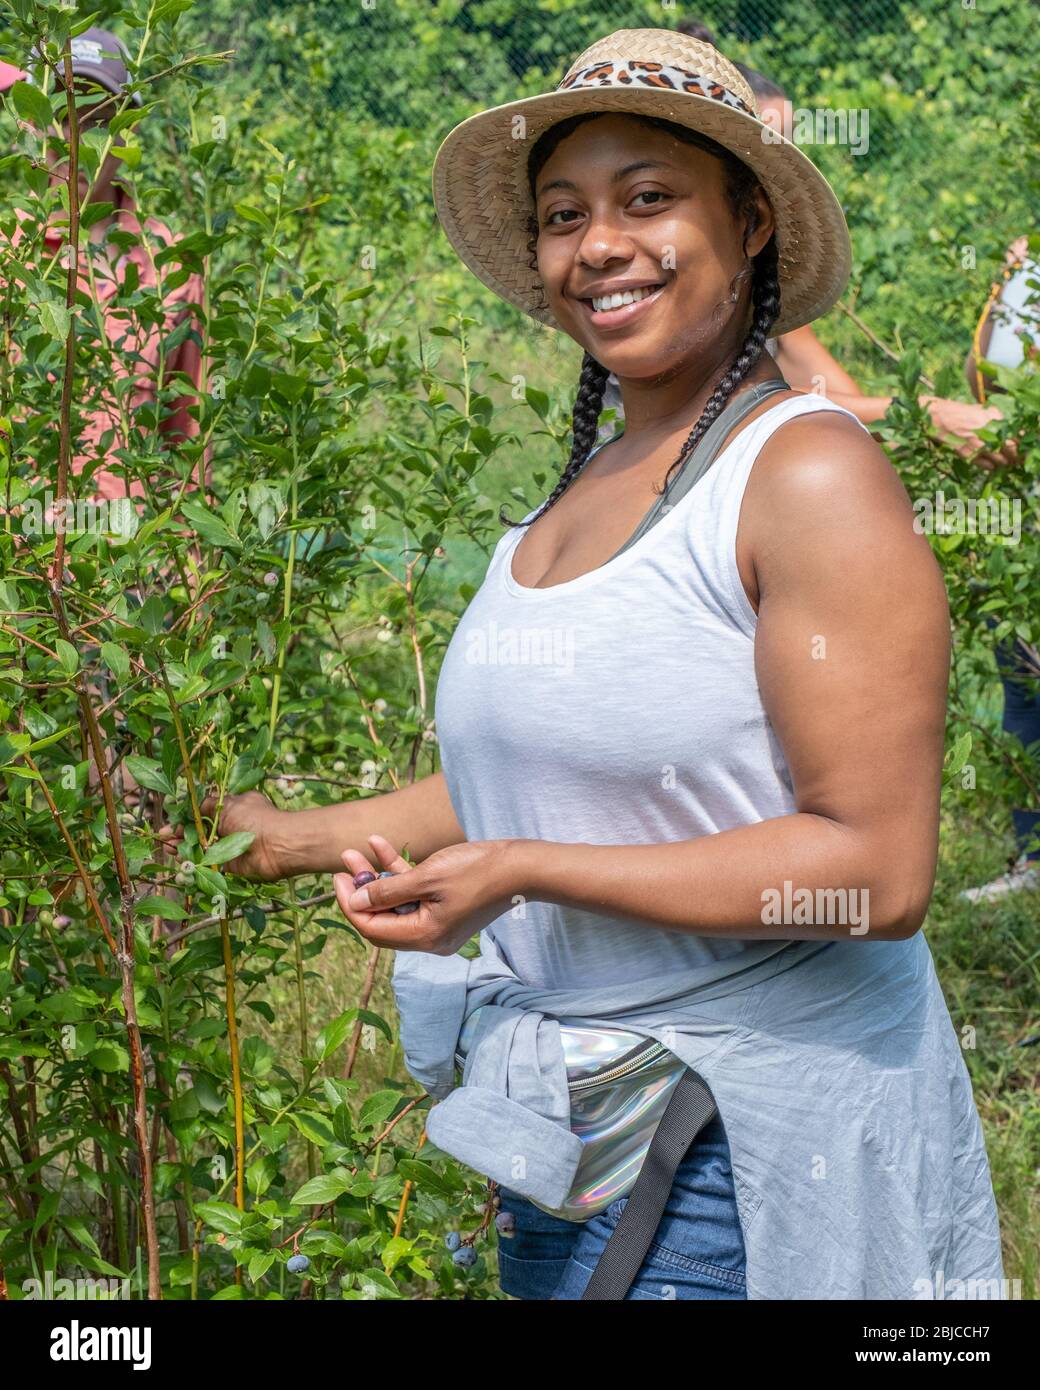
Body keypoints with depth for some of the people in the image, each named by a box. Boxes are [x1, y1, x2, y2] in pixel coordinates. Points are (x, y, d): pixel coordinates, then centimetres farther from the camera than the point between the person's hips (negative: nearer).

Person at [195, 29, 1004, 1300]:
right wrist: (305, 839, 20)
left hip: (743, 1146, -7)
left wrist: (520, 875, -21)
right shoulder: (589, 482, 9)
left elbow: (878, 871, -21)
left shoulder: (809, 473, -16)